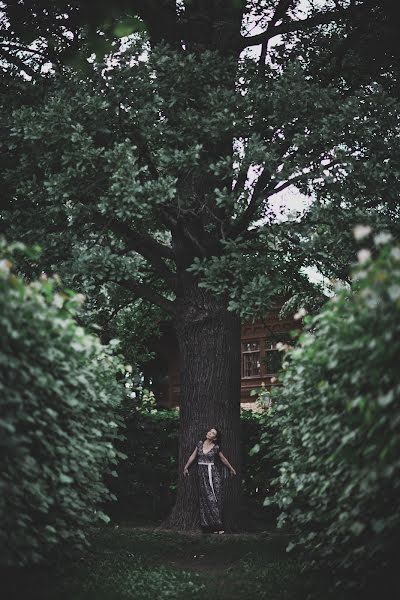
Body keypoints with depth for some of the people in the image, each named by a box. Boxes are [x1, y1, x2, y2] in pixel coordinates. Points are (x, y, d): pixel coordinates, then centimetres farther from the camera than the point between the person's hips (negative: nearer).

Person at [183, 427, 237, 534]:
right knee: (207, 499, -3)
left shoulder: (216, 448, 0)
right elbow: (193, 456, 14)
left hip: (213, 473, -2)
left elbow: (223, 459, 13)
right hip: (202, 473, 2)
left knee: (215, 498, -4)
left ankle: (216, 525, -3)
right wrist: (186, 467, 14)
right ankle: (216, 525, -1)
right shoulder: (200, 443, 5)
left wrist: (231, 469, 23)